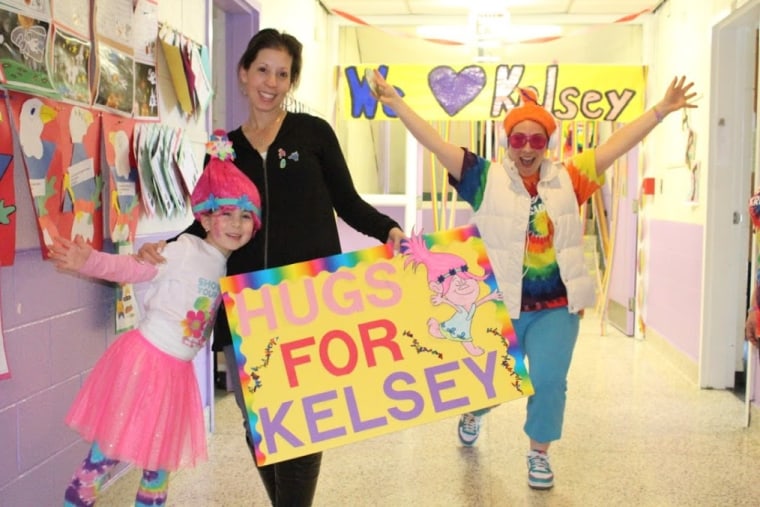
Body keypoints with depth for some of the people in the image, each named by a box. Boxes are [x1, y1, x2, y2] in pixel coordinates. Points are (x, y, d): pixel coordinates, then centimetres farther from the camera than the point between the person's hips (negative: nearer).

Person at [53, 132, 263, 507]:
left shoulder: (228, 266, 7)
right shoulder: (185, 250, -14)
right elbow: (130, 268, -21)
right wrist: (87, 261, -36)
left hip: (177, 370, 7)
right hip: (143, 358, -7)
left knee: (162, 460, 17)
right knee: (108, 451, -2)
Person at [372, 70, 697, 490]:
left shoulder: (567, 180, 1)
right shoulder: (487, 179, -5)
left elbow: (616, 144, 2)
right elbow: (435, 143, -9)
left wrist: (661, 110, 0)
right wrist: (395, 103, -14)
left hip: (556, 307, 1)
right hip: (499, 306, -1)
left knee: (549, 380, -5)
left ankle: (539, 452, 21)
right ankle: (473, 413, 51)